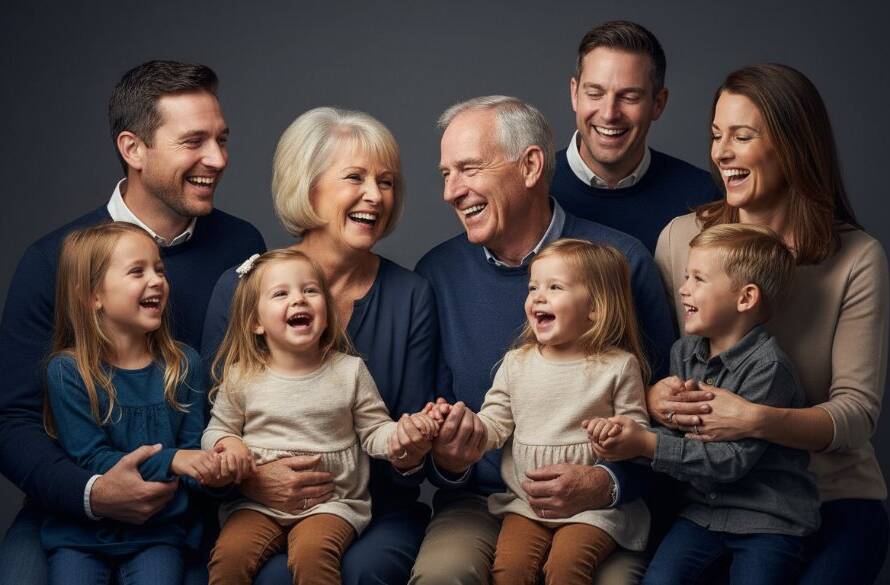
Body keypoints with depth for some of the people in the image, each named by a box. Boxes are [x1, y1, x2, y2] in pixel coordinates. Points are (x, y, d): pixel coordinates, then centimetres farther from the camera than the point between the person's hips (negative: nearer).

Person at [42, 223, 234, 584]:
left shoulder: (184, 365, 3)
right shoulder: (67, 372, -7)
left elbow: (192, 446, 1)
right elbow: (90, 459, -12)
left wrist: (212, 470, -23)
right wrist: (170, 460, -23)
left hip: (160, 530, 2)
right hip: (81, 532, -1)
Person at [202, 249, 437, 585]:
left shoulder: (349, 372, 4)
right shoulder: (241, 378, 5)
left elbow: (374, 431, 7)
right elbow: (217, 430, 16)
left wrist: (400, 436, -15)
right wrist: (227, 442, -8)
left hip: (331, 502, -1)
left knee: (311, 553, -31)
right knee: (230, 554, -26)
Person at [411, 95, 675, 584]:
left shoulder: (620, 261, -5)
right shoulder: (437, 273, 3)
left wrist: (608, 484, -19)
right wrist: (444, 461, -14)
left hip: (600, 507, -1)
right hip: (480, 502, 1)